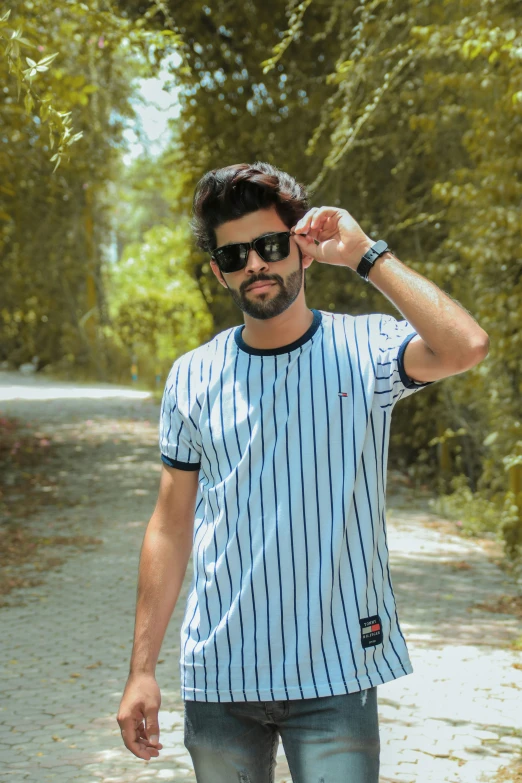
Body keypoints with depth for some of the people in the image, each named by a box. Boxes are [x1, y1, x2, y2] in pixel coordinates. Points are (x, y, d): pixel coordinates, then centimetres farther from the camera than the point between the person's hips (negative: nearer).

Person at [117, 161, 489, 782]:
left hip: (336, 672, -2)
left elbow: (466, 347, -25)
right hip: (218, 677, 3)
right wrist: (142, 669, 5)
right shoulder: (192, 377, 4)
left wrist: (364, 254, -16)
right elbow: (171, 526, 7)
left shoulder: (365, 350, -4)